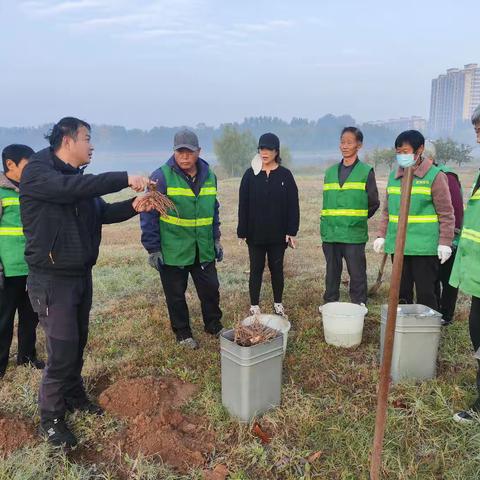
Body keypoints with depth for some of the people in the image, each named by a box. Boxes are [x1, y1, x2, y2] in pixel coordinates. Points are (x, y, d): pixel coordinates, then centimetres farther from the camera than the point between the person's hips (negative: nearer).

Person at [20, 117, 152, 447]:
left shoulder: (78, 177, 11)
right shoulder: (38, 171, -13)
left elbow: (102, 212, 13)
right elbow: (68, 189, -32)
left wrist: (133, 206, -5)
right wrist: (124, 179, -31)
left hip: (81, 274, 8)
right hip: (52, 279, -7)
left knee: (78, 342, 17)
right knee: (62, 349, -5)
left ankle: (74, 395, 37)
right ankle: (51, 418, 14)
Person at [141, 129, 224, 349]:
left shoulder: (209, 176, 4)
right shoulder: (161, 177, -13)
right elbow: (149, 214, -11)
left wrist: (216, 239, 13)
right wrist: (152, 248, -12)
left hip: (204, 250, 4)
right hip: (172, 251, -4)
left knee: (210, 289, 14)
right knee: (176, 294, 10)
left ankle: (214, 325, 36)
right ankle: (182, 332, 30)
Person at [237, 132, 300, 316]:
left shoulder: (285, 175, -1)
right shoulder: (250, 175, 0)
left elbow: (293, 205, -1)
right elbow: (243, 205, 0)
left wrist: (292, 231, -5)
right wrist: (242, 232, -4)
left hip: (278, 234, 0)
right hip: (255, 234, 0)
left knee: (277, 269, 11)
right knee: (256, 270, 8)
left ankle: (278, 304, 27)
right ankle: (254, 307, 19)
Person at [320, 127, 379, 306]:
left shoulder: (366, 172, -1)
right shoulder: (330, 172, 12)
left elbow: (373, 203, 3)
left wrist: (357, 220, 7)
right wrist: (327, 224, 11)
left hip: (354, 234, -4)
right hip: (330, 233, 4)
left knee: (357, 275, 2)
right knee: (332, 274, 12)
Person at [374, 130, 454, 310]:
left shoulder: (435, 176, -6)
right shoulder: (394, 176, 10)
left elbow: (446, 213, -6)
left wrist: (445, 242, -10)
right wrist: (381, 235, 10)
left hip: (424, 247, -5)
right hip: (397, 246, 5)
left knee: (426, 293, 2)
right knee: (401, 292, 14)